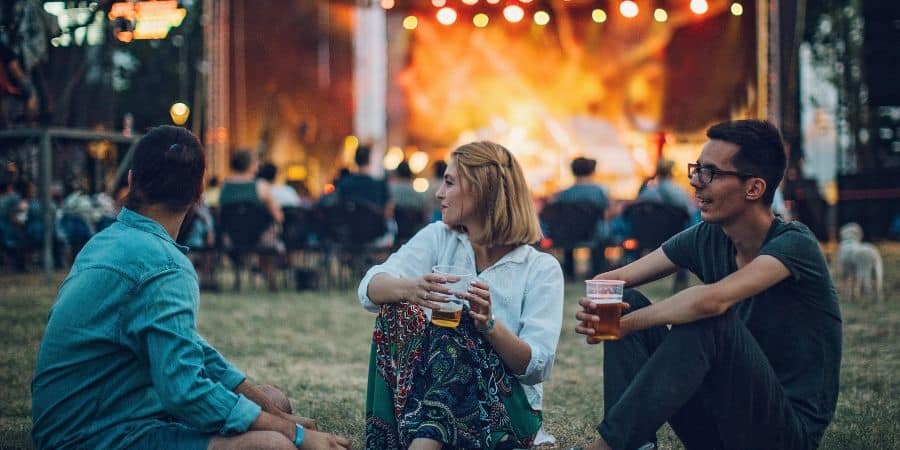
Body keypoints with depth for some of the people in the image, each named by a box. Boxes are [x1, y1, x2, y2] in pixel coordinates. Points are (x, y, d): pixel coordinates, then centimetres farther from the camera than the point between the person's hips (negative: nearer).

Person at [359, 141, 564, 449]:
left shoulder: (542, 269, -3)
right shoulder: (437, 238, 5)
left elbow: (538, 367, -13)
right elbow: (369, 289, -12)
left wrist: (490, 324, -31)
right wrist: (409, 288, -35)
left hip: (506, 407, -3)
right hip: (429, 391, 3)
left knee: (457, 334, -31)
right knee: (397, 309, -23)